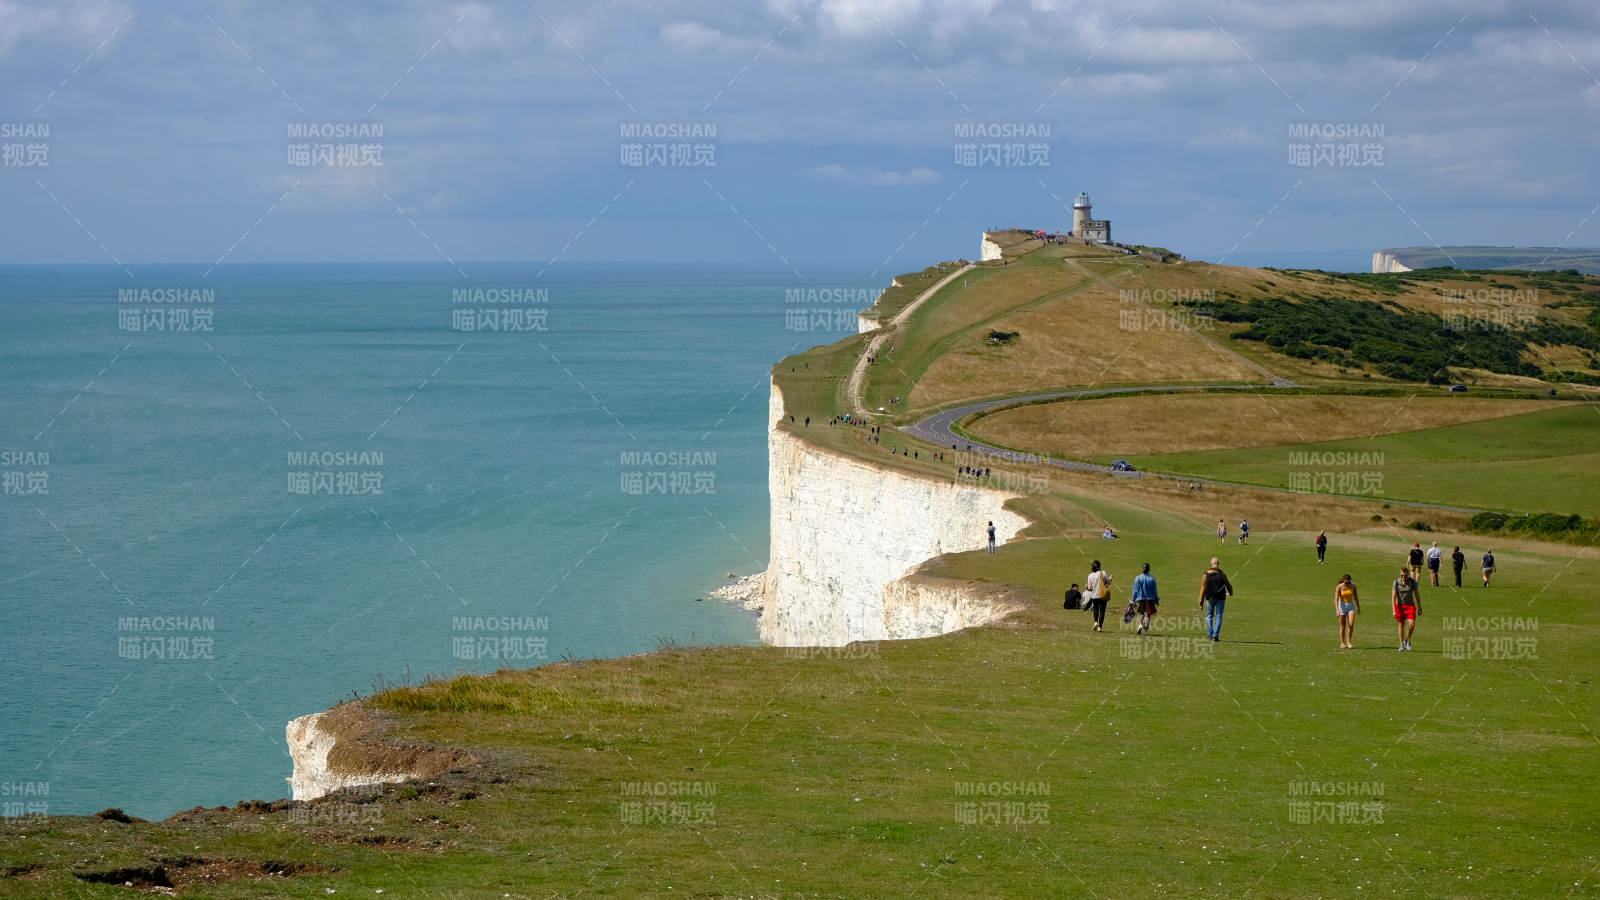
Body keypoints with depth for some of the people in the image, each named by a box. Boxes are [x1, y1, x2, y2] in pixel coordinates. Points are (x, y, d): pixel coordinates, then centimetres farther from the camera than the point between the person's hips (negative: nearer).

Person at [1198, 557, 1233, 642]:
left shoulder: (1206, 575, -5)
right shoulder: (1222, 575, -9)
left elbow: (1203, 589, -4)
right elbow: (1228, 585, 4)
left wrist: (1201, 602, 1)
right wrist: (1230, 592, 28)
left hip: (1210, 599, 1)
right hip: (1220, 599, -1)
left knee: (1209, 616, 18)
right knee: (1218, 617, 4)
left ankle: (1210, 634, 17)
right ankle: (1215, 635, -2)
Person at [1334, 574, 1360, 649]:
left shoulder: (1353, 586, -4)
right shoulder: (1339, 587, -13)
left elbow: (1356, 597, 7)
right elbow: (1336, 599, -18)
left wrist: (1358, 607, 12)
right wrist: (1337, 610, -28)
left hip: (1351, 605, 2)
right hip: (1342, 605, -2)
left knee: (1351, 624, -11)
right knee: (1343, 626, 2)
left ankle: (1349, 642, 1)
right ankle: (1342, 643, 11)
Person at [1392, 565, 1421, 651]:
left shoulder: (1412, 581, -10)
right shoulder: (1396, 582, -11)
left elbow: (1417, 594, 1)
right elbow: (1393, 597, -11)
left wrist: (1419, 607, 6)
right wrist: (1394, 610, -17)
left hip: (1410, 605, 0)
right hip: (1399, 605, 0)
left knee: (1412, 624, -15)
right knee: (1402, 625, 9)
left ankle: (1407, 640, 10)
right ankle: (1402, 644, 22)